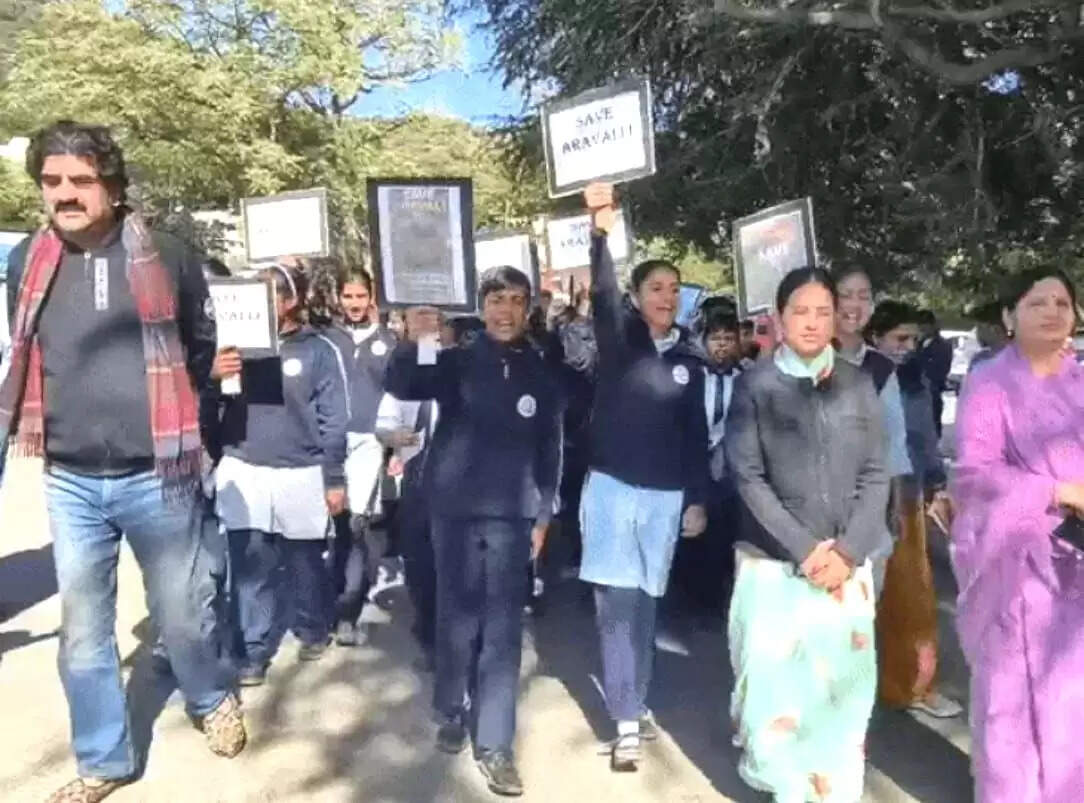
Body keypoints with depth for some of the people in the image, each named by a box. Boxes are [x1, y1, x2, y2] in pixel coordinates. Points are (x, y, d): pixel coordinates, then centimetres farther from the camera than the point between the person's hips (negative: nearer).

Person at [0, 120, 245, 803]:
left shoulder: (166, 258, -7)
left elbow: (201, 343, 8)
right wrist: (62, 418, 12)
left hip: (155, 477, -3)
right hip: (69, 482, 3)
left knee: (182, 614, 12)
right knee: (83, 633, 13)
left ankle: (214, 699, 41)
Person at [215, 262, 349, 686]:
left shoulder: (319, 350, -3)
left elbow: (333, 419, -3)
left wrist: (334, 479, -4)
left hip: (300, 476, -2)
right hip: (244, 472, 2)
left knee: (304, 563, 13)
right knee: (249, 567, 2)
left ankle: (312, 631, 34)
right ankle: (252, 652, 14)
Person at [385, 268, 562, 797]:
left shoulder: (541, 374, 6)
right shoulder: (455, 362, 1)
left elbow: (550, 449, 9)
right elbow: (400, 388, -14)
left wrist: (544, 514, 7)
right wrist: (414, 343, -32)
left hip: (512, 513, 1)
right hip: (455, 507, -1)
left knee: (502, 627, 3)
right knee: (457, 616, 9)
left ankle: (494, 743, 12)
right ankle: (452, 713, 31)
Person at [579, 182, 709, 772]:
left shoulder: (689, 360, 6)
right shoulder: (619, 338, -2)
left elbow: (696, 435, 9)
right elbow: (601, 290, -22)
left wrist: (697, 499, 4)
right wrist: (600, 233, -39)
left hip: (666, 495, 3)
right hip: (613, 487, -2)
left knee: (644, 605, 12)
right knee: (618, 605, -1)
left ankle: (636, 703, 28)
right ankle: (626, 721, 8)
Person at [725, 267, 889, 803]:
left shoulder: (858, 385, 6)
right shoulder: (754, 386, -2)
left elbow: (875, 476, 4)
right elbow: (749, 478, -6)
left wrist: (846, 551, -8)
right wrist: (805, 550, -12)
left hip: (846, 564, 2)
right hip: (775, 563, -2)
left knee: (845, 680, 6)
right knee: (776, 679, 2)